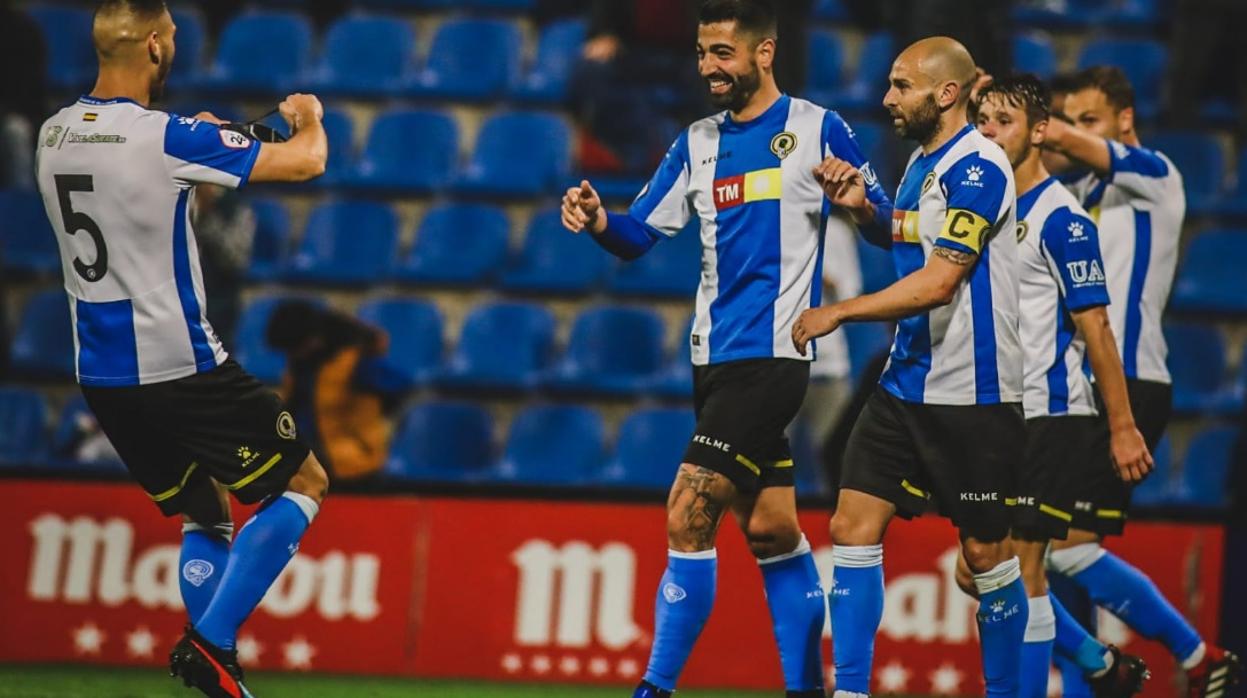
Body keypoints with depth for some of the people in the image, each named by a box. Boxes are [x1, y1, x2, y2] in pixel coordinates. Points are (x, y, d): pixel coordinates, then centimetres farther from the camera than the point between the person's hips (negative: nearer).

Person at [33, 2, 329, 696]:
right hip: (181, 369, -7)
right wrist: (308, 116, 11)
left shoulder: (55, 135, 4)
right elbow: (304, 162, -11)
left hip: (103, 375, 7)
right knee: (305, 484, 7)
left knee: (205, 515, 22)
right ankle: (209, 641, -5)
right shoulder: (169, 138, -17)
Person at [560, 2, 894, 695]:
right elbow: (642, 233, 10)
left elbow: (888, 231, -2)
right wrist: (599, 221, -12)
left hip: (771, 357, -6)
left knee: (689, 519, -14)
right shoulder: (698, 143, 13)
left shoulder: (819, 128, -3)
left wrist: (860, 204, -24)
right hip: (715, 355, 6)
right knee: (772, 531, 12)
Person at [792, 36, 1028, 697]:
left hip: (971, 393, -8)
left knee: (984, 550, 1)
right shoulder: (921, 161, 13)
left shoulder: (977, 167, -16)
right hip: (906, 384, 8)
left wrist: (839, 312, -16)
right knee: (853, 526, -1)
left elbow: (939, 281, -23)